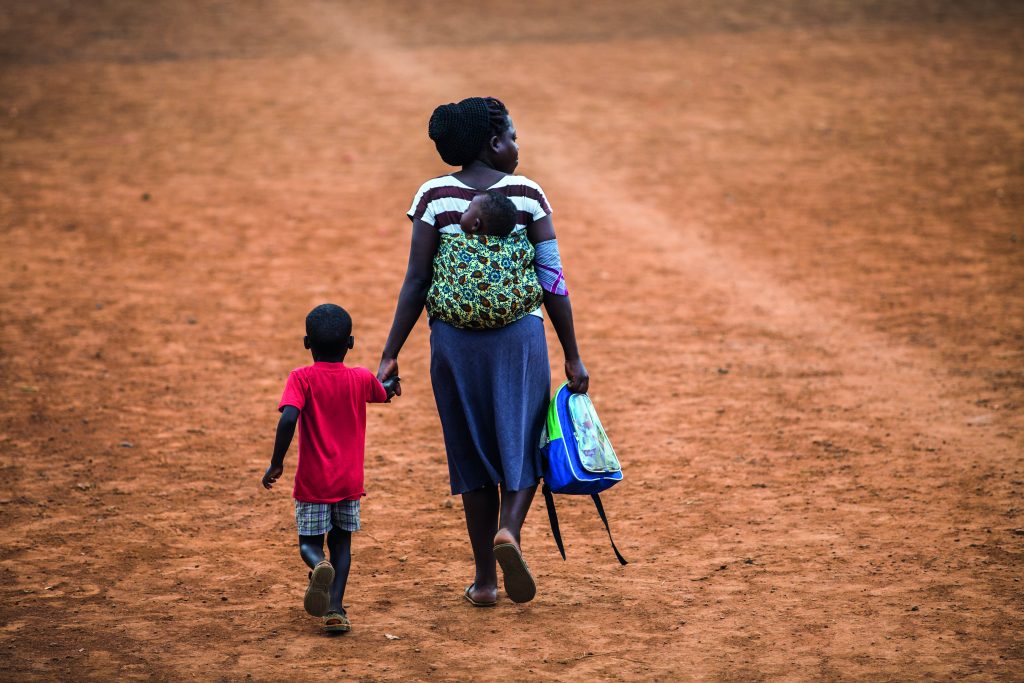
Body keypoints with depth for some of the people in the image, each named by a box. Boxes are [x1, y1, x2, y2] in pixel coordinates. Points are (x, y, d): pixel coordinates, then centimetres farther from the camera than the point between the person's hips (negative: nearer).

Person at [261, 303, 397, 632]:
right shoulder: (361, 378, 1)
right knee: (341, 542, 15)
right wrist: (391, 383, 48)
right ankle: (334, 608, 0)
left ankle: (319, 566, -24)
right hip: (350, 481, 2)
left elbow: (288, 419, -25)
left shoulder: (301, 378, -10)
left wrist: (276, 462, -14)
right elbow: (385, 394, 24)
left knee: (309, 542, 11)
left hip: (312, 482, -2)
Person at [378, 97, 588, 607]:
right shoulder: (528, 195, -4)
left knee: (472, 451, 12)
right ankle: (509, 530, -17)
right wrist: (572, 356, 2)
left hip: (455, 339, 2)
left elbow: (416, 283, -5)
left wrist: (390, 355, -1)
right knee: (521, 442, 12)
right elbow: (553, 282, -4)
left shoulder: (434, 197, -2)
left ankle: (484, 579, 15)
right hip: (519, 335, -1)